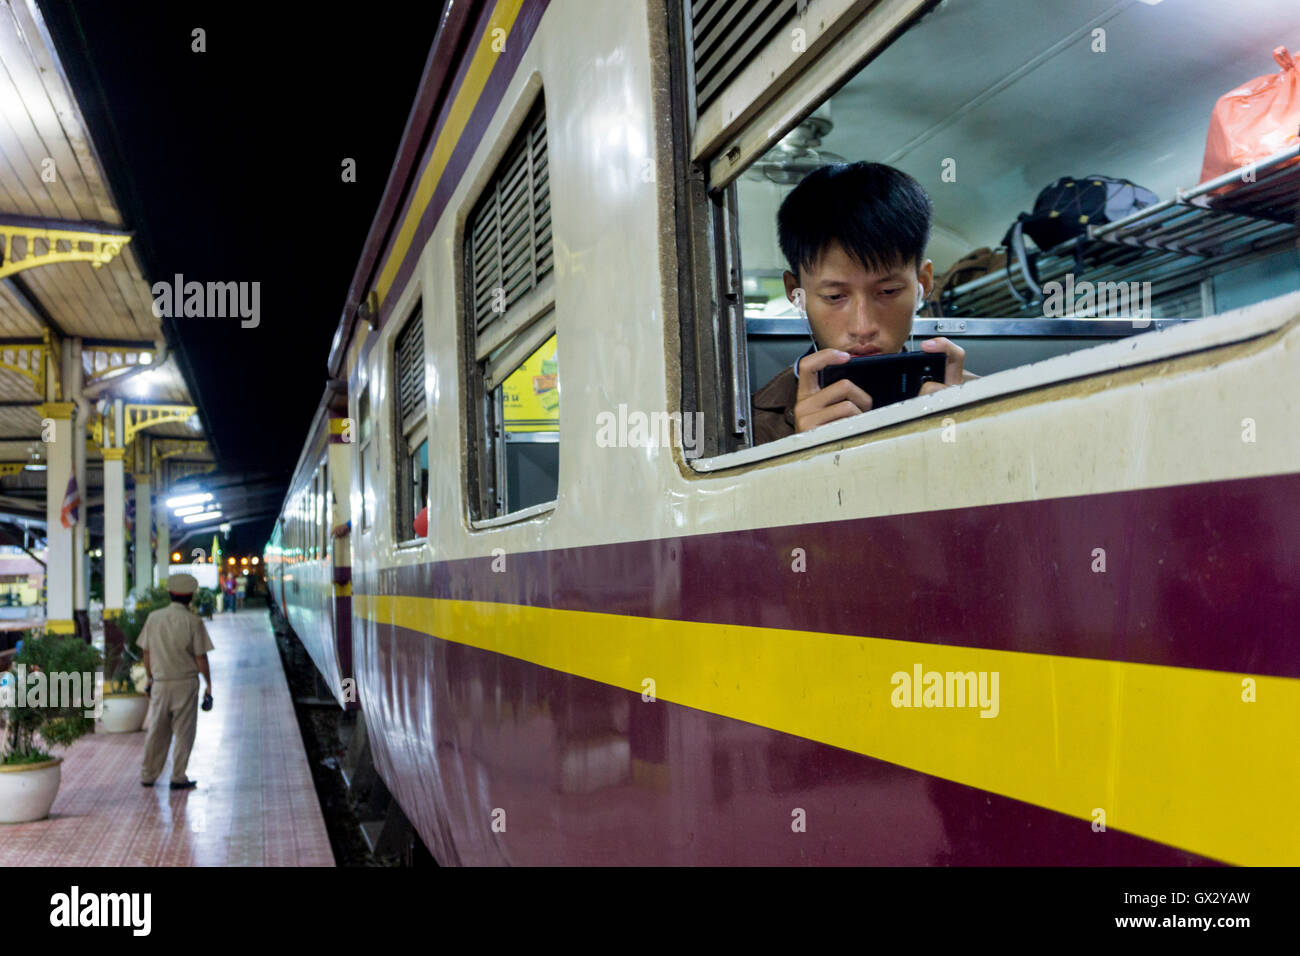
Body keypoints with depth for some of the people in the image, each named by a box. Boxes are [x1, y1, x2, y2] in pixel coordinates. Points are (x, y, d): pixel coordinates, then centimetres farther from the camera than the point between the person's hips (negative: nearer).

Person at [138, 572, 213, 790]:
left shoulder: (154, 617, 2)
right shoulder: (193, 621, -9)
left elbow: (146, 652, 8)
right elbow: (200, 657, -9)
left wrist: (150, 678, 20)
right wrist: (209, 684, 0)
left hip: (160, 682, 4)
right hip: (185, 682, -4)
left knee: (157, 730, 15)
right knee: (183, 731, 5)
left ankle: (148, 775, 22)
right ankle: (178, 778, 6)